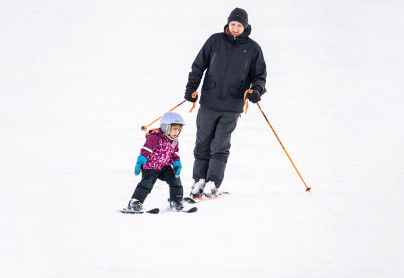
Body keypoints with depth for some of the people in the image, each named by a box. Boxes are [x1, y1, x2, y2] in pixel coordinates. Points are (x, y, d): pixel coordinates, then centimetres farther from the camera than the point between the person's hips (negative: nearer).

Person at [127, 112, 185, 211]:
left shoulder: (174, 141, 7)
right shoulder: (155, 138, -18)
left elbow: (174, 155, 15)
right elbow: (146, 150, -21)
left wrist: (177, 165, -2)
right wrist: (140, 163, -28)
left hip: (165, 167, 7)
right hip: (150, 166, -7)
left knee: (175, 179, -6)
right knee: (147, 183, -18)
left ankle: (176, 201, 7)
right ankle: (135, 202, -7)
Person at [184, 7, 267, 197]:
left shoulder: (252, 49, 2)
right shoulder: (215, 41, 3)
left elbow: (260, 75, 9)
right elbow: (199, 65, 11)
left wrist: (256, 90, -11)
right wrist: (192, 86, -1)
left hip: (232, 108, -2)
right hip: (208, 103, 2)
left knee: (220, 146, -6)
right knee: (203, 143, 6)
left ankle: (213, 183, -1)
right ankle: (199, 179, 17)